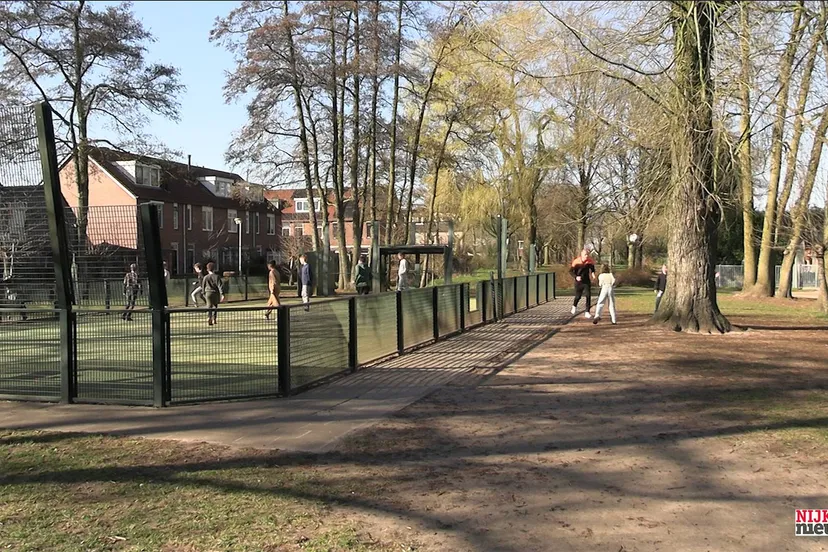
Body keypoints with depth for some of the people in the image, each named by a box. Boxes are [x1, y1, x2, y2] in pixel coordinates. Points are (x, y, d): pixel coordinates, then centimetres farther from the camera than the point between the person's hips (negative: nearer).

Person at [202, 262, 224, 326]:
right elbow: (220, 286, -12)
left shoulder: (206, 277, 1)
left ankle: (209, 318, -24)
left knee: (209, 307, -2)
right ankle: (214, 319, 18)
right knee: (215, 307, 17)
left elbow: (203, 286, 10)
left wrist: (204, 294, 26)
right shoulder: (217, 277, -5)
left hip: (208, 293, 0)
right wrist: (222, 294, -16)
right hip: (216, 293, 0)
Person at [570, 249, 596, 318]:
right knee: (578, 296, 9)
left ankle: (587, 312, -4)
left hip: (587, 281, 2)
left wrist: (593, 273, -6)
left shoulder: (590, 261, -6)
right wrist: (576, 277, -24)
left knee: (588, 296, -10)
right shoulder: (576, 262, -15)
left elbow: (592, 268, 15)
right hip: (578, 282, -2)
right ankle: (574, 306, 43)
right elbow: (571, 271, -8)